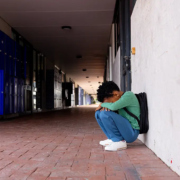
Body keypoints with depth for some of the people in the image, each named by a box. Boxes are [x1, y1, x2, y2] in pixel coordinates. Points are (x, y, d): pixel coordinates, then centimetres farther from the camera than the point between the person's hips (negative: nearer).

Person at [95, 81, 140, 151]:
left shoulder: (128, 95, -16)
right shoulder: (118, 98, 8)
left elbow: (113, 106, -32)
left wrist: (102, 104, -11)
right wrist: (106, 105, -8)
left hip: (131, 133, -9)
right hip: (123, 129, 9)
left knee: (105, 114, -24)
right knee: (98, 113, 5)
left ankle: (119, 142, -13)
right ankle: (112, 138, 4)